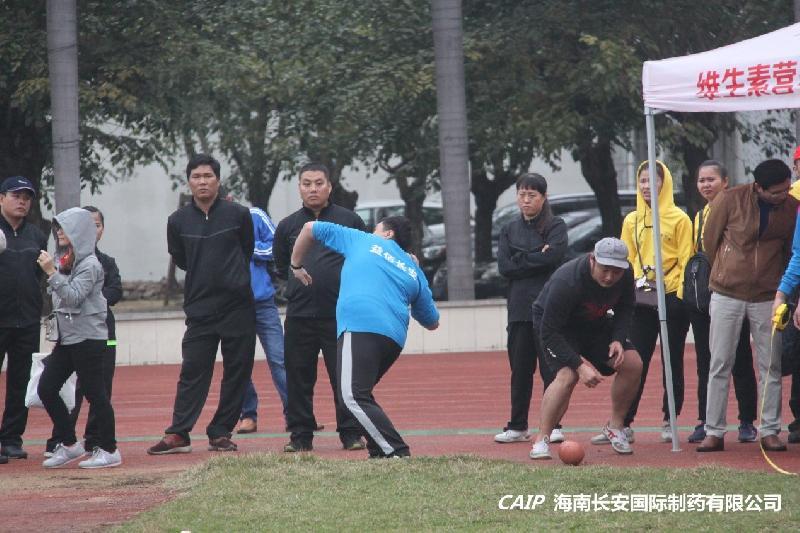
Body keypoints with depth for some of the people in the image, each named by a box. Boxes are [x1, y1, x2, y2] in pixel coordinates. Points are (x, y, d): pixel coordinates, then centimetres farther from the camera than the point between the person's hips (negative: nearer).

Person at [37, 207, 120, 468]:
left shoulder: (89, 264, -12)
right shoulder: (64, 260, 12)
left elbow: (73, 297, -22)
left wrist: (52, 273, -27)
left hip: (88, 337, -9)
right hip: (67, 337, 9)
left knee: (94, 393, -5)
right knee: (46, 388, 5)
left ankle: (108, 450, 3)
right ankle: (69, 444, 13)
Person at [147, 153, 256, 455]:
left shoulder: (239, 215, 0)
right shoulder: (178, 221, 2)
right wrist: (204, 276, 12)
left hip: (237, 305, 0)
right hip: (199, 308, 0)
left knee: (237, 371, 1)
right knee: (193, 371, -3)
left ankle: (221, 433, 8)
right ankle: (178, 434, -4)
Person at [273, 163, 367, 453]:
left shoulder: (350, 221, 6)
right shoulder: (287, 226, 12)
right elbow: (280, 267, 20)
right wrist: (301, 282, 10)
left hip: (340, 315, -2)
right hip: (299, 316, 2)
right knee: (298, 378, 3)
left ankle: (351, 433, 4)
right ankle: (300, 434, 10)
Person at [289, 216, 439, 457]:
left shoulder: (362, 240, 22)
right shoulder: (414, 272, 27)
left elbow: (310, 228, 27)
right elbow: (432, 322, 36)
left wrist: (297, 266, 41)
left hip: (360, 326, -6)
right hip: (395, 337, 6)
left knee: (352, 397, -16)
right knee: (359, 395, 21)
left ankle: (397, 453, -28)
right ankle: (380, 452, 9)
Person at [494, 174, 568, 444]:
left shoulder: (556, 227, 4)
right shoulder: (510, 230, 14)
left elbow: (553, 256, -15)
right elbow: (504, 267, 1)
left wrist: (521, 260, -7)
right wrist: (537, 258, -7)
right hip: (519, 308, 4)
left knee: (551, 368, -3)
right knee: (520, 369, 6)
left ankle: (553, 425, 2)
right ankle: (517, 427, 12)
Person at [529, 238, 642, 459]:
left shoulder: (625, 274, -20)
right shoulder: (566, 282, -38)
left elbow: (625, 309, 1)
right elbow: (549, 333, -33)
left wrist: (618, 339, -17)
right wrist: (579, 365, -39)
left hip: (596, 324, 6)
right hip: (555, 324, -6)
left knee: (632, 364, -9)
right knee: (568, 374, -29)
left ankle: (615, 426, 10)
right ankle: (541, 440, -22)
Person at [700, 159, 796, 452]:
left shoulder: (792, 208, -4)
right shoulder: (730, 200, -11)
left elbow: (791, 251, 10)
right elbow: (710, 239, 2)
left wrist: (778, 285, 11)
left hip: (767, 298, 2)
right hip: (726, 295, -2)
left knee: (771, 367, 2)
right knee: (720, 365, 0)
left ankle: (770, 431, 9)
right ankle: (714, 432, 5)